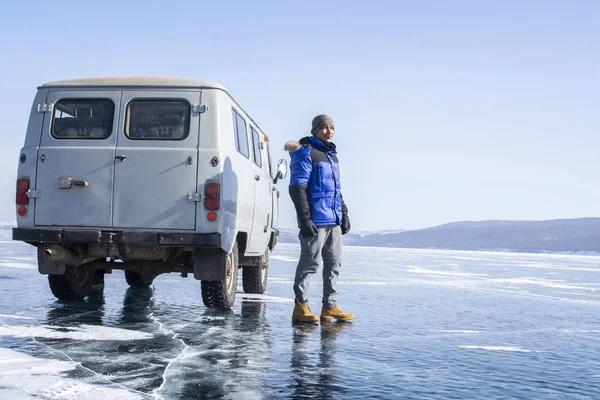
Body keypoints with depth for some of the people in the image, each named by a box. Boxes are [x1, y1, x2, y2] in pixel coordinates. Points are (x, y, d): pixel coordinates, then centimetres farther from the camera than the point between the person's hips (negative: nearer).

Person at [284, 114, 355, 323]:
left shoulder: (332, 155, 19)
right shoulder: (306, 154, -7)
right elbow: (297, 189, -14)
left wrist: (344, 214, 20)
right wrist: (305, 219, -19)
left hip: (334, 220, 9)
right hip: (316, 220, -9)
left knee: (334, 263, 9)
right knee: (310, 262, -6)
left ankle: (330, 307, 15)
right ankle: (301, 306, 2)